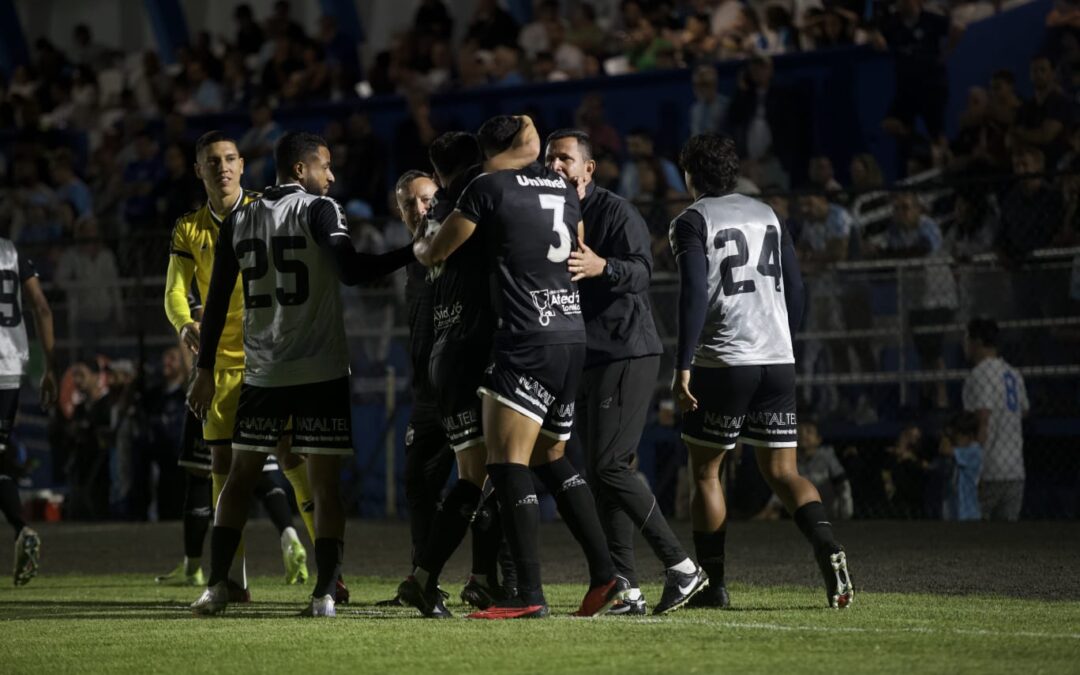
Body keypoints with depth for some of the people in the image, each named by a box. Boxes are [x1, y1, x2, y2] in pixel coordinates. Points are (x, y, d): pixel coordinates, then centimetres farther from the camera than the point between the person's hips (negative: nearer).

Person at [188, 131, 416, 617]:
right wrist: (412, 253, -16)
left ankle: (217, 585, 7)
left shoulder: (239, 221, 9)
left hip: (262, 372, 4)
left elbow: (217, 299, 10)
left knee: (241, 475, 14)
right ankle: (325, 593, -7)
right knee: (325, 484, -1)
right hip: (321, 370, -4)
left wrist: (206, 368, 14)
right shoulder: (319, 211, -6)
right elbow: (352, 271, -20)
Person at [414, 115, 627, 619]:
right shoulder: (563, 190, 14)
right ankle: (604, 574, 12)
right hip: (573, 336, 8)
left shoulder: (488, 188, -4)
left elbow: (436, 252, 6)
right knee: (551, 459, 18)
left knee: (507, 462, -6)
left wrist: (421, 247, 29)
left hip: (526, 344, -8)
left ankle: (529, 594, -12)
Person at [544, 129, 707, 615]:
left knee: (609, 466, -16)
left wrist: (602, 266, -40)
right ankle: (627, 589, 4)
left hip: (627, 353, -8)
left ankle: (682, 567, -9)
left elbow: (641, 270, -23)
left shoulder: (615, 211, -7)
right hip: (586, 358, 9)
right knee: (602, 472, 4)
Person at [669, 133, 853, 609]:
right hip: (777, 362, 5)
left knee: (704, 471, 10)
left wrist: (683, 368, -16)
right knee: (782, 472, 7)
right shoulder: (767, 216, 15)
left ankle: (711, 583, 11)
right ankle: (827, 548, -19)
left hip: (722, 361, -5)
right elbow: (795, 292, 15)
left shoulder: (692, 222, -3)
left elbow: (695, 296, -14)